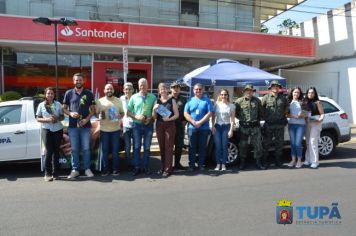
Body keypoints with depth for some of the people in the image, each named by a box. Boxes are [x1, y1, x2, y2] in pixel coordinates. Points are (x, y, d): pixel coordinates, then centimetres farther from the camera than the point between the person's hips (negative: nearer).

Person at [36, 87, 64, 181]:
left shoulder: (58, 104, 7)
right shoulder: (41, 105, 4)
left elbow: (62, 117, 10)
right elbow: (38, 118, 3)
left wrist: (57, 118, -12)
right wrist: (47, 119, -15)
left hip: (58, 130, 2)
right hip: (46, 130, -1)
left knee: (56, 151, 5)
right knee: (49, 152, -7)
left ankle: (55, 173, 13)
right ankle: (47, 173, 2)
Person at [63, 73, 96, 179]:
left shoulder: (89, 94, 4)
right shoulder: (68, 93, 5)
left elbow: (93, 109, 5)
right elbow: (64, 108, 10)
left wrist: (87, 119, -10)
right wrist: (70, 113, -11)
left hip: (85, 126, 0)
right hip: (72, 126, 1)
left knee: (86, 148, 5)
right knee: (74, 149, 6)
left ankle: (87, 169, 15)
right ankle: (75, 170, 15)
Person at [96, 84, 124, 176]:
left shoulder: (118, 101, 8)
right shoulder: (100, 101, 4)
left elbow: (122, 112, 12)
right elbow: (96, 113, 6)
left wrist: (120, 115, -10)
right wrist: (100, 116, -16)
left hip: (116, 129, 1)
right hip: (104, 129, -1)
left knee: (115, 151, 6)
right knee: (104, 150, 3)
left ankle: (115, 169, 16)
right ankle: (105, 169, 14)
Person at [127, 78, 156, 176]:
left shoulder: (152, 97, 3)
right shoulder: (134, 97, 2)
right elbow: (128, 112, 4)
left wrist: (151, 118, -11)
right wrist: (136, 116, -13)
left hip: (148, 125, 0)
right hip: (137, 125, 0)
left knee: (147, 147, 8)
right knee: (136, 147, 5)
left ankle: (146, 167, 19)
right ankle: (137, 167, 15)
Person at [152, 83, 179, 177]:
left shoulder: (172, 100, 1)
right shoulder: (157, 101, 7)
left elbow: (177, 114, -2)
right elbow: (154, 117, 7)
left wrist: (169, 119, -19)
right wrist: (154, 109, -12)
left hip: (170, 125, -3)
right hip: (159, 126, 3)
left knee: (169, 147, -2)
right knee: (162, 147, 9)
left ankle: (168, 169, 1)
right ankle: (163, 167, 21)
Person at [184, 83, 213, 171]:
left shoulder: (207, 100, 5)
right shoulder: (190, 101, 9)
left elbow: (209, 113, -5)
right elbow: (186, 113, 2)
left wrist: (200, 122, -14)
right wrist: (194, 122, -13)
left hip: (204, 128, -1)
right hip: (192, 128, 1)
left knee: (202, 147, 5)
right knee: (192, 147, 3)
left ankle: (201, 164, 14)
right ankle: (191, 165, 11)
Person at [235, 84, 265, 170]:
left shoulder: (257, 100, 6)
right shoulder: (239, 101, -1)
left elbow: (261, 112, 15)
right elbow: (235, 113, 6)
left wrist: (257, 119, 8)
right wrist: (241, 119, 3)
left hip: (255, 126, 2)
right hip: (243, 127, -1)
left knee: (258, 144, 3)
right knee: (243, 145, 7)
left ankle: (258, 162, 15)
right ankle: (242, 162, 20)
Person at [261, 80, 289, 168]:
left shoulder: (283, 98, 10)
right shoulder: (266, 97, 0)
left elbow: (287, 107, 24)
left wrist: (284, 114, 13)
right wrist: (265, 115, 1)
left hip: (280, 125, 3)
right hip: (268, 124, -3)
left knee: (279, 143, 9)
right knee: (266, 143, 2)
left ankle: (278, 161, 21)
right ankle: (265, 161, 13)